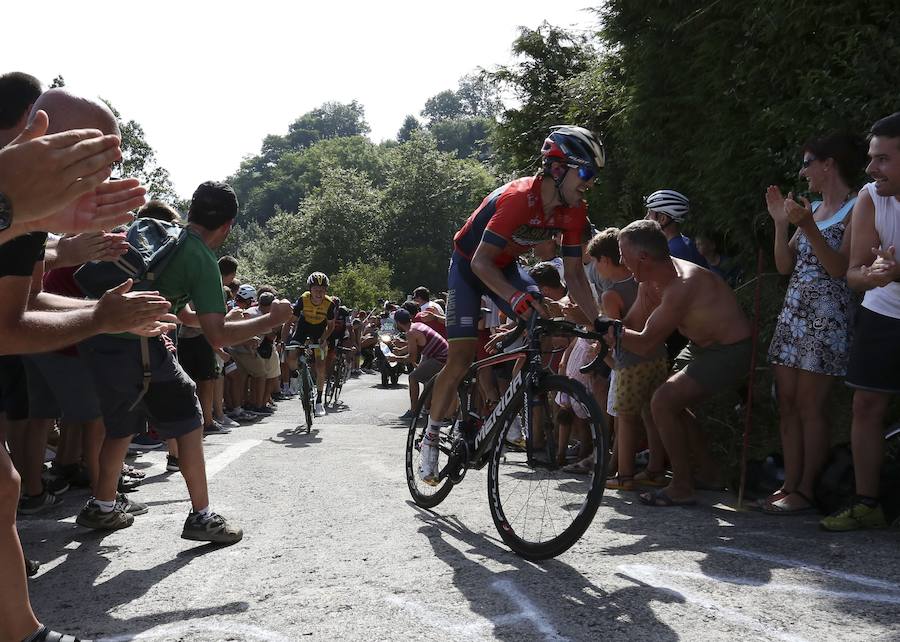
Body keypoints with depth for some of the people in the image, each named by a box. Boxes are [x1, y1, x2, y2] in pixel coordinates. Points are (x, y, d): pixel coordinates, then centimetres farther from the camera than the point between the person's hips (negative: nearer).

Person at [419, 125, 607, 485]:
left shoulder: (574, 211, -14)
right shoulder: (519, 198, -35)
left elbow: (574, 273, -9)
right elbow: (480, 261, -38)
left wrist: (598, 322, -19)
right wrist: (515, 296, -55)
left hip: (505, 266, 6)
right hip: (469, 265, -6)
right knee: (462, 356, -14)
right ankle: (430, 437, 2)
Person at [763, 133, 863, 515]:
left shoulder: (855, 209, -6)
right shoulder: (812, 208, 18)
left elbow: (841, 268, -16)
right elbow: (785, 266, 15)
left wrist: (808, 228, -23)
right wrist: (781, 222, 5)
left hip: (827, 318, -8)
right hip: (793, 313, 8)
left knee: (809, 408, -7)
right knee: (787, 405, 5)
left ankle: (805, 492, 1)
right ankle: (790, 485, 11)